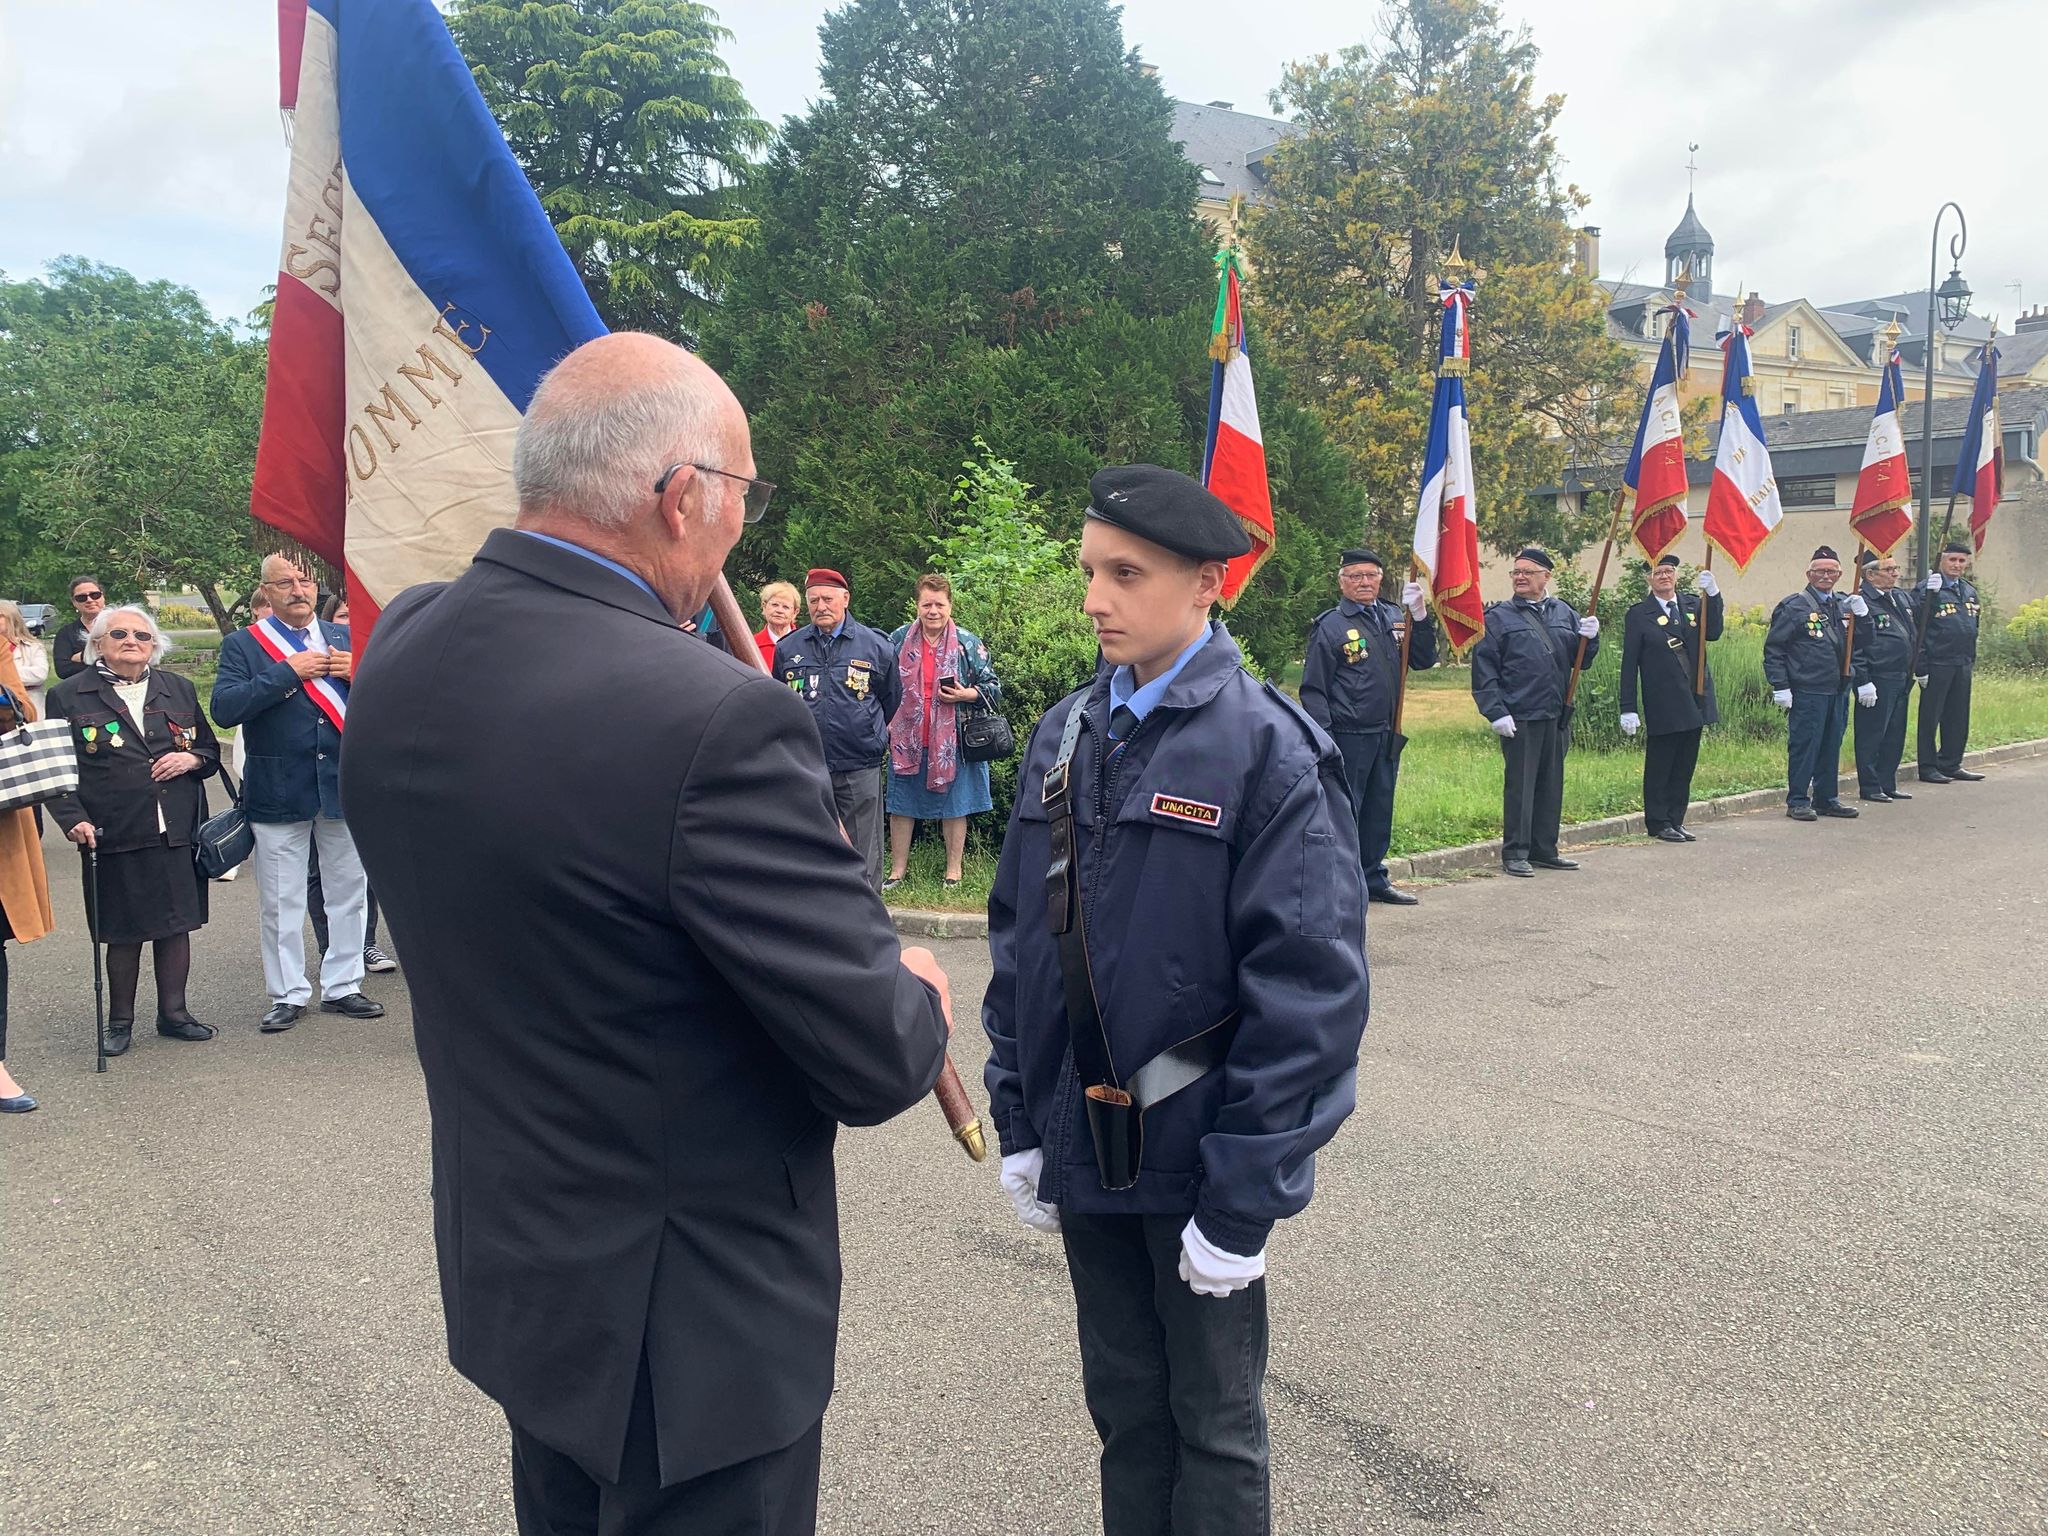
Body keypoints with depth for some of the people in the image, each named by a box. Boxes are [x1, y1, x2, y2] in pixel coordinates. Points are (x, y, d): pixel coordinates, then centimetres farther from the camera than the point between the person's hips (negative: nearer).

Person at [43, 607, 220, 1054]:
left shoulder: (179, 689, 12)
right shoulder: (68, 696, 2)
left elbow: (211, 750, 18)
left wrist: (193, 758, -5)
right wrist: (74, 819, -12)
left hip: (178, 833, 3)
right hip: (114, 836, -3)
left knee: (176, 924, 7)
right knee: (123, 933, 5)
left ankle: (173, 1013, 21)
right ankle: (120, 1021, 21)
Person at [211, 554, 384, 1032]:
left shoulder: (347, 638, 10)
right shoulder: (242, 645, 0)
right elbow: (224, 707, -15)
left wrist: (359, 672, -12)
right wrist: (287, 672, -18)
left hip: (344, 785, 3)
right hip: (279, 791, -3)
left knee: (349, 894, 10)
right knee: (281, 903, 5)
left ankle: (342, 987, 22)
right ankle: (288, 995, 16)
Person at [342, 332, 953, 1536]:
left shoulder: (403, 648, -6)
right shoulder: (715, 721, -31)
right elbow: (876, 1059, -24)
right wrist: (920, 995, -2)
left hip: (504, 1265, 8)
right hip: (688, 1325, -7)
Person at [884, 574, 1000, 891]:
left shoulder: (968, 644, -2)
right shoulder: (899, 639, 3)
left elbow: (993, 688, 2)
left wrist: (966, 694, -17)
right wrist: (885, 720, 5)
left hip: (952, 740, -2)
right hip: (905, 738, 2)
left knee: (953, 807, 7)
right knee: (901, 806, 8)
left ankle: (954, 872, 19)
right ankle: (897, 871, 20)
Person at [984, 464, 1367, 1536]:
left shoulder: (1270, 750, -14)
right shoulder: (1064, 734, 3)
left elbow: (1310, 987, -16)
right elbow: (1018, 936, 8)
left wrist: (1242, 1199, -16)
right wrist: (1020, 1125, 7)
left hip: (1195, 1159, -5)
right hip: (1083, 1153, 5)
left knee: (1214, 1424, 15)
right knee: (1125, 1409, 21)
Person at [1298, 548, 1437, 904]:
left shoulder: (1393, 617, 11)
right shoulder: (1330, 625, -7)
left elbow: (1424, 660, 8)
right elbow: (1313, 688, -8)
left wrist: (1420, 615, -5)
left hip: (1386, 736, 6)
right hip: (1348, 737, -6)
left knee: (1380, 809, 14)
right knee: (1343, 811, -2)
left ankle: (1374, 878, 26)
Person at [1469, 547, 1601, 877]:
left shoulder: (1564, 612, 12)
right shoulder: (1498, 617, -2)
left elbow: (1580, 660, 16)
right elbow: (1483, 670, -6)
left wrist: (1589, 639, -6)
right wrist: (1496, 713, -14)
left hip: (1556, 716, 5)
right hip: (1519, 718, -5)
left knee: (1552, 785, 12)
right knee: (1519, 785, -2)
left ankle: (1544, 850, 22)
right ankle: (1515, 853, 6)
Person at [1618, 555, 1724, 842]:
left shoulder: (1693, 605, 11)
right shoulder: (1639, 614, -3)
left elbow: (1713, 633, -7)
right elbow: (1629, 665, -5)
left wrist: (1713, 595, -18)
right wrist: (1628, 709, -10)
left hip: (1693, 700, 5)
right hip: (1663, 705, -5)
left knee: (1685, 766, 11)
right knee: (1659, 765, 1)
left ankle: (1676, 821, 20)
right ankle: (1658, 824, 11)